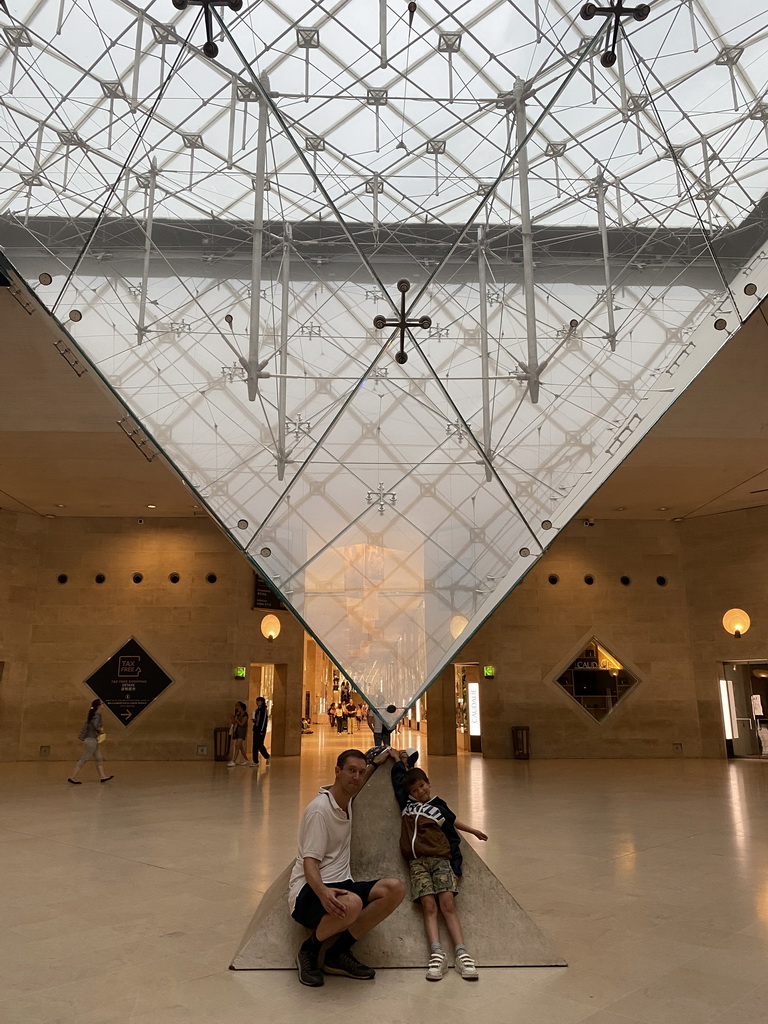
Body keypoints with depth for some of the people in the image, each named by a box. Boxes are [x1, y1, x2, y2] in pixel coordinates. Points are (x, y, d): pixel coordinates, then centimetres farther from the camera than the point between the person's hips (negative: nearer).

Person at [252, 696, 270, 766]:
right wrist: (254, 720, -1)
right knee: (255, 745, 4)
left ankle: (267, 756, 14)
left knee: (260, 744, -7)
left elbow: (265, 720, -12)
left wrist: (262, 730, -17)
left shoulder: (264, 710, -7)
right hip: (256, 729, 8)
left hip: (261, 730, -8)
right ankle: (255, 761, 6)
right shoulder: (257, 710, 16)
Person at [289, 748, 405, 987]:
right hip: (309, 892, -8)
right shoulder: (319, 809, -14)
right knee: (351, 904, -40)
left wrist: (376, 764, 33)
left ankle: (338, 953, -8)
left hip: (340, 886, 8)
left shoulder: (346, 801, 11)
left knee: (395, 888, -17)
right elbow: (309, 862, -21)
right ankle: (309, 949, -8)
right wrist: (323, 892, -40)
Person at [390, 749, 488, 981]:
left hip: (440, 859, -1)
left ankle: (461, 953, -23)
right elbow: (398, 778, 24)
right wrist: (399, 759, 36)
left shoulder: (440, 807, 14)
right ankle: (437, 953, -27)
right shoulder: (406, 802, 16)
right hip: (417, 861, 1)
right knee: (428, 906, -17)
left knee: (447, 904, -17)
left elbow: (453, 831, 16)